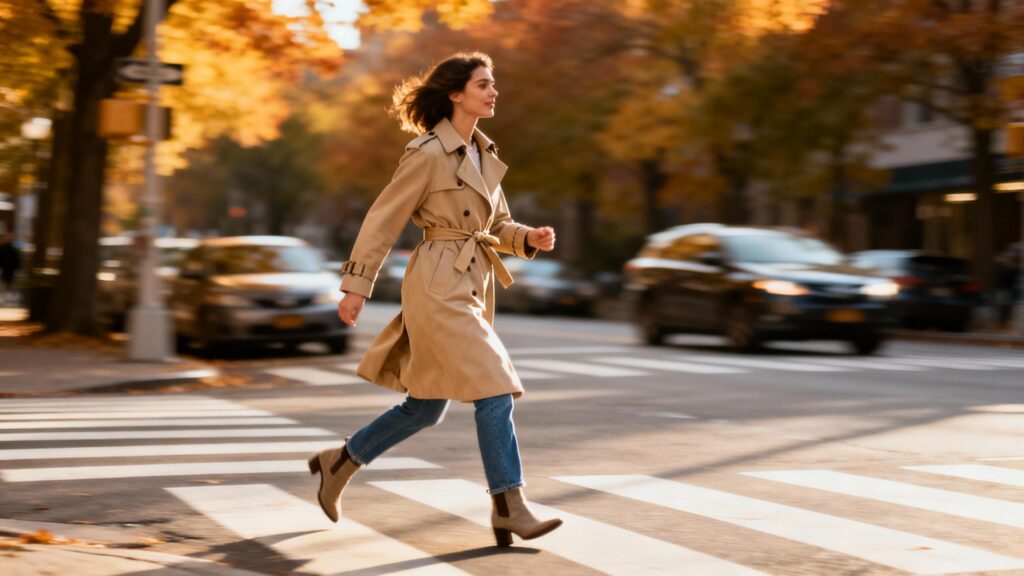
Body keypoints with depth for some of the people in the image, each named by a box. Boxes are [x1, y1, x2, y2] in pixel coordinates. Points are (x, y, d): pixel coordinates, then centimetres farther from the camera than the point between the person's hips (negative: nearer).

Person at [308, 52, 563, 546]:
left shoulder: (484, 154, 14)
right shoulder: (428, 153, -11)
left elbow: (498, 226, 20)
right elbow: (382, 220, -9)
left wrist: (531, 238, -1)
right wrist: (355, 286, -8)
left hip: (470, 287, 9)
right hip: (438, 286, -9)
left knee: (426, 405, 14)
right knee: (493, 391, -11)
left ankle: (339, 463, 30)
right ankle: (509, 510, -4)